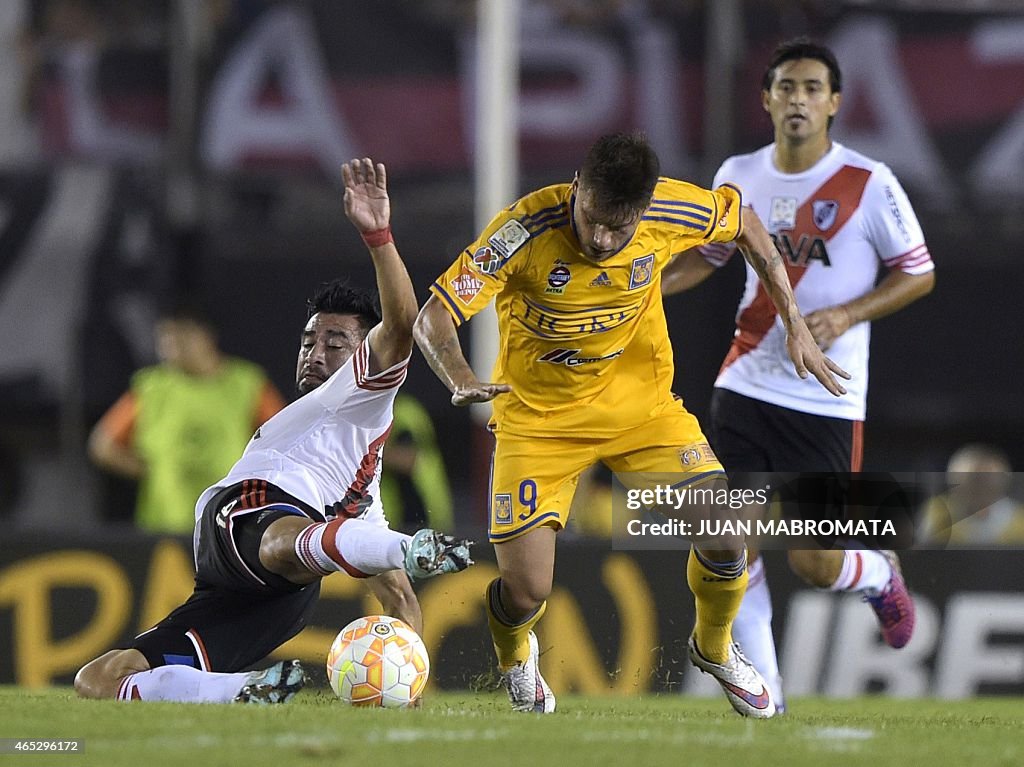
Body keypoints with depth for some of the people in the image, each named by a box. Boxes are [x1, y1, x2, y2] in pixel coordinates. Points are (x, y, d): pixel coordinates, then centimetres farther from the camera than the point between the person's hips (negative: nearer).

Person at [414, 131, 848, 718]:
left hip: (642, 404, 2)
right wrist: (461, 380, -48)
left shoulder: (673, 213, -20)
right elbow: (433, 319, -27)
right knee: (526, 591, -12)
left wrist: (795, 324, 1)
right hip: (539, 416, -2)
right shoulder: (525, 231, -29)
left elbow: (743, 219, 3)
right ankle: (515, 657, 28)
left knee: (725, 534, -13)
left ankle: (715, 649, 22)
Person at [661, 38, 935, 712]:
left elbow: (919, 275, -2)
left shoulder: (869, 184, -9)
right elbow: (707, 256, 18)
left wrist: (846, 315, -16)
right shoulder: (739, 176, 3)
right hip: (744, 390, 4)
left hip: (827, 403, -4)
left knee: (814, 566, -4)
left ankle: (879, 576, 32)